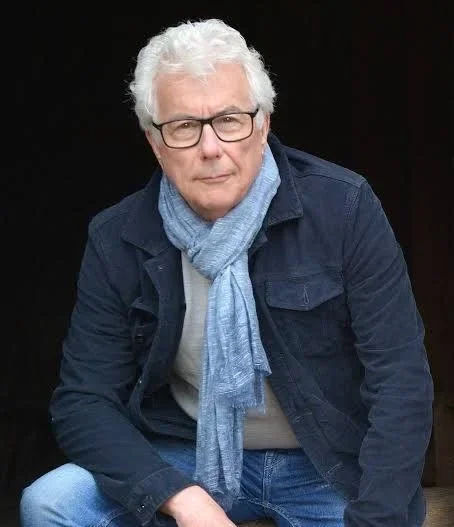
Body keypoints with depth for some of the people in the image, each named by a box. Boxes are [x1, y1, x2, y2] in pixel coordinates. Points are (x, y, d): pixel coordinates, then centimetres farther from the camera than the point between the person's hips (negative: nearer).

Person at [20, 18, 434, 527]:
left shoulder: (343, 208, -14)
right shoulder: (116, 240, -8)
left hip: (330, 467, -2)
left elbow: (401, 379, -13)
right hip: (187, 460, 2)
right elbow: (83, 403, -8)